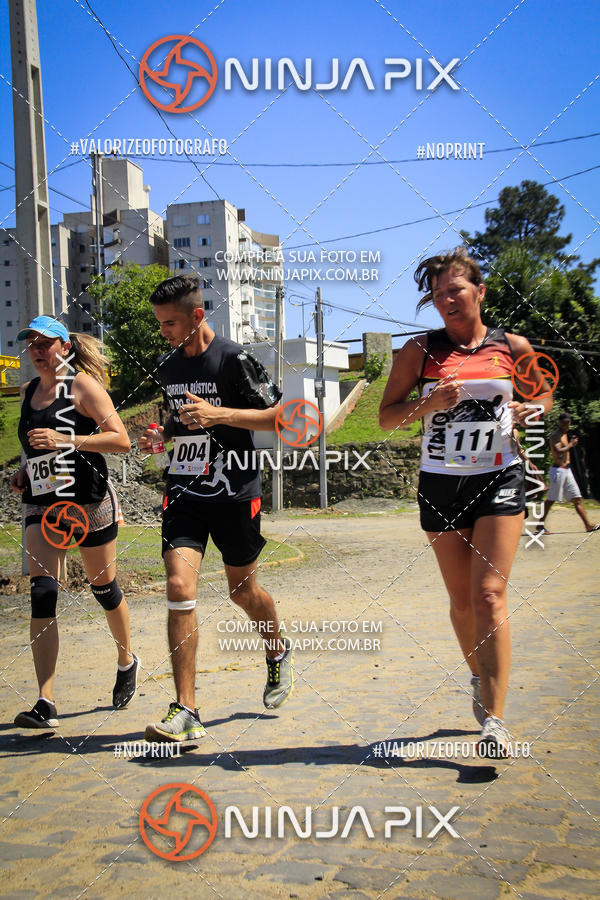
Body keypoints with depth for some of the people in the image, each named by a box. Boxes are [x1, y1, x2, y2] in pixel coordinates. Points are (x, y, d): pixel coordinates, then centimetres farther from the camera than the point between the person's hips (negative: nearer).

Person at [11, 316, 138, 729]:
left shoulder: (83, 386, -7)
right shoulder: (28, 390, 14)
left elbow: (121, 440, -15)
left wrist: (65, 440, -23)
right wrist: (25, 471, 9)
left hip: (89, 501, -5)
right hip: (41, 503, 5)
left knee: (104, 587, 9)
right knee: (42, 592, -9)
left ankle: (127, 661, 37)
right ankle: (46, 704, -9)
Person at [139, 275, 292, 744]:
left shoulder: (234, 359, -10)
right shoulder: (167, 366, 9)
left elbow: (279, 416, -10)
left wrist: (218, 414, -21)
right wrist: (163, 435, 3)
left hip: (235, 492, -4)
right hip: (184, 490, 4)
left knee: (243, 589, 11)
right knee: (179, 587, -12)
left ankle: (279, 652, 45)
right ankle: (186, 710, -6)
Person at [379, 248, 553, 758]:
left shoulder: (512, 347, 2)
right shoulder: (420, 351, 1)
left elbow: (544, 396, 17)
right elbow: (387, 416, 2)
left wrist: (525, 411, -5)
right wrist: (429, 403, -16)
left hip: (499, 479, -1)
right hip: (441, 483, 2)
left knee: (489, 594, -12)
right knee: (462, 598, 10)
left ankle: (493, 718, -9)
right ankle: (482, 680, 36)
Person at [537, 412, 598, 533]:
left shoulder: (564, 434, 16)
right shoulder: (555, 435, -12)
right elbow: (558, 452, -25)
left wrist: (572, 443, 10)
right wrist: (570, 445, -15)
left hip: (566, 470, 9)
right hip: (558, 470, -9)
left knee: (577, 498, 8)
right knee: (551, 499, -5)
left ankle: (588, 525, 10)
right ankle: (541, 524, 3)